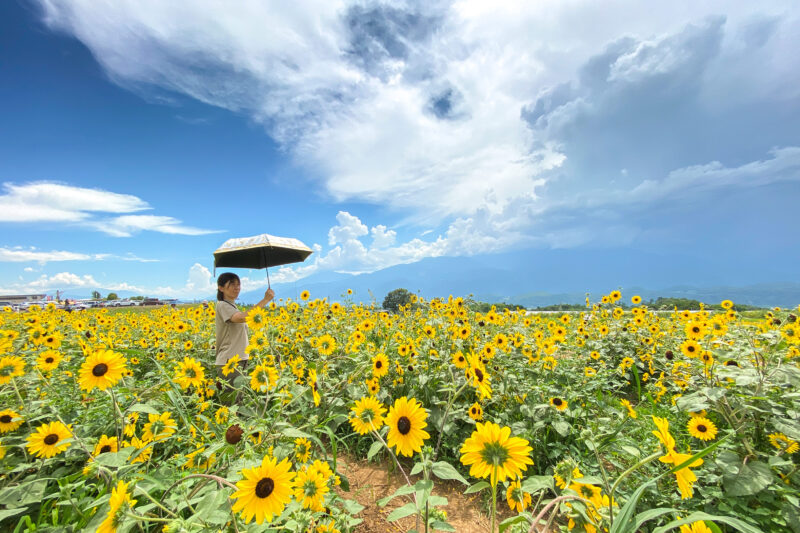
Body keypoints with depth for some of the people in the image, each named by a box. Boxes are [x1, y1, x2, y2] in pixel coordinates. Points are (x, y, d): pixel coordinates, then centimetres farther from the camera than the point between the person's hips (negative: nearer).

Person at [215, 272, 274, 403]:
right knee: (233, 399, -7)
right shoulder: (222, 305, -11)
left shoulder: (232, 306, 17)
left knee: (240, 397, 9)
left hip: (240, 361, 9)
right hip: (229, 362, -9)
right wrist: (265, 300, -31)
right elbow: (243, 318, -30)